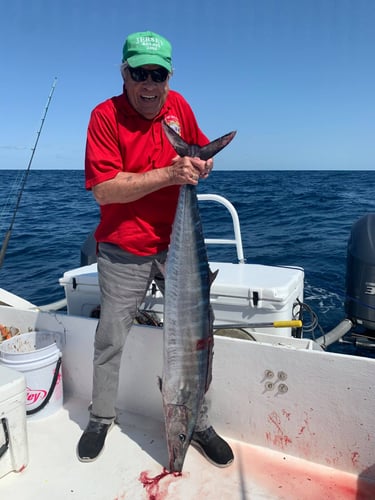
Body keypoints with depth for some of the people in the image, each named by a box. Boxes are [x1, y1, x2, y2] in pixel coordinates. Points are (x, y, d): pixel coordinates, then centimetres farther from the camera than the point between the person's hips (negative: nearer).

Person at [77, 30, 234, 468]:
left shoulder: (178, 105, 5)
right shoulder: (106, 115, -9)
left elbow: (201, 150, 21)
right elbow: (103, 189, -19)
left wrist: (202, 164, -3)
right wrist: (169, 174, -24)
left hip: (177, 243, 4)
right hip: (125, 251, -3)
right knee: (110, 340, 8)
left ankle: (199, 423, 26)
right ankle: (100, 419, 33)